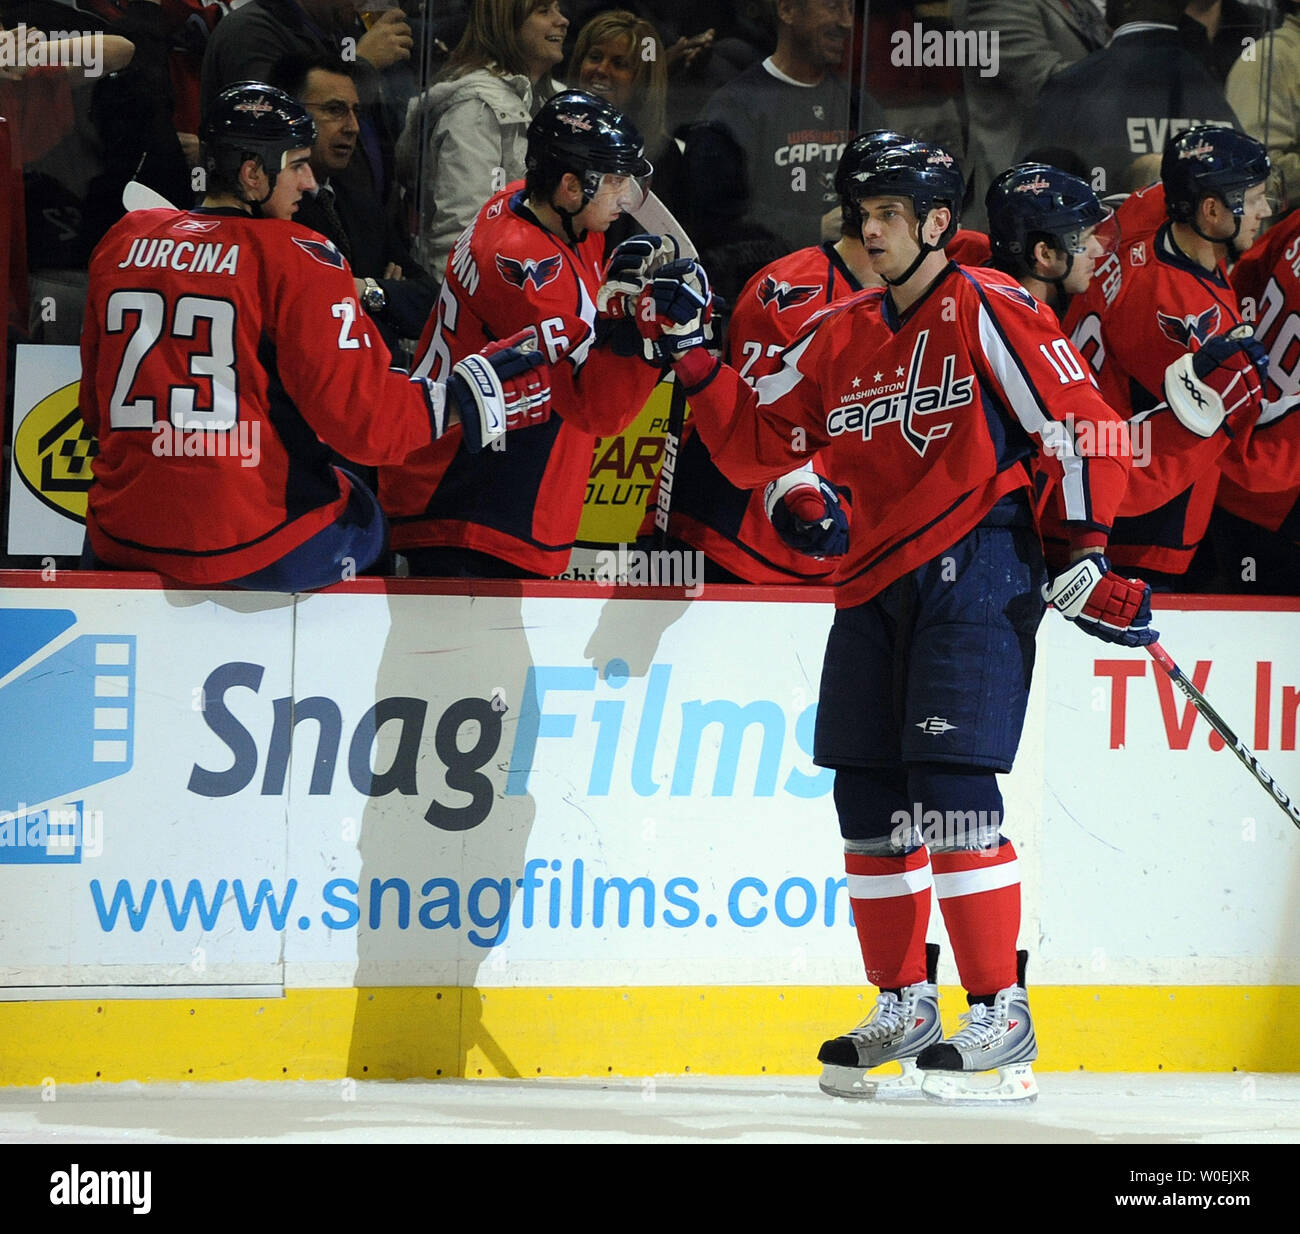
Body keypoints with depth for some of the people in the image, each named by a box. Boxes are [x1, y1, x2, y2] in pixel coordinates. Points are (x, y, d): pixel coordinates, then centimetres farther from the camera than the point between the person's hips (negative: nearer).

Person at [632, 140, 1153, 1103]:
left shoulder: (987, 311, -6)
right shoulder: (841, 337, 14)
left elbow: (1080, 420, -8)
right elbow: (754, 446, 16)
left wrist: (1086, 553, -13)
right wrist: (693, 354, 5)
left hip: (975, 578, -7)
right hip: (875, 583, 7)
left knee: (950, 784, -15)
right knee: (870, 798, 6)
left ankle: (1001, 1016, -10)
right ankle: (905, 1010, 18)